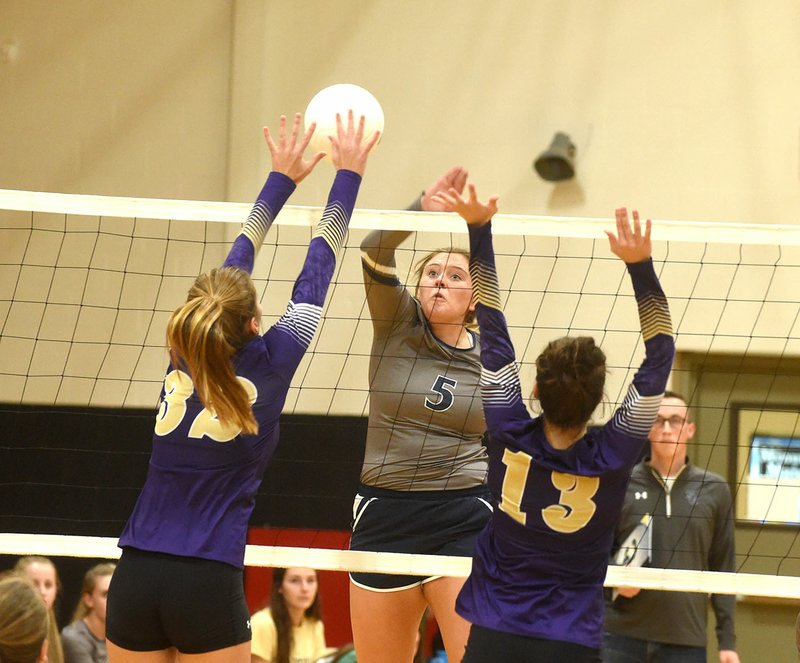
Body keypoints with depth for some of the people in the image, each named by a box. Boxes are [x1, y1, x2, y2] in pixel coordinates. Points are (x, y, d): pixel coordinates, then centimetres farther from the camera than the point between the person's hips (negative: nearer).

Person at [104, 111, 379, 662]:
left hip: (135, 576, 4)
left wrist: (283, 178, 29)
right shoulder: (267, 367, -4)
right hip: (208, 584, -4)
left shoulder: (186, 359, 7)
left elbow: (235, 262, 19)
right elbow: (316, 275, 7)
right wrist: (348, 173, 17)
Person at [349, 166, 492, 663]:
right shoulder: (398, 324, 3)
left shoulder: (491, 358, 6)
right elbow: (374, 253, -17)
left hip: (466, 523, -1)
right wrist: (423, 211, -33)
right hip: (385, 517, 1)